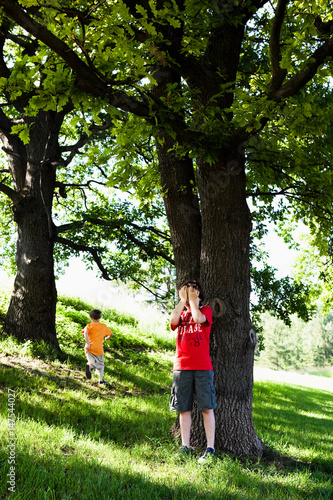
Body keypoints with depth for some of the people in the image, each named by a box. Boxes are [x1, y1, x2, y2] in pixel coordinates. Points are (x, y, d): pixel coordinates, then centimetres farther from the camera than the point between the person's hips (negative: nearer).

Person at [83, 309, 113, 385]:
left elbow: (86, 333, -16)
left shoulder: (89, 326, 4)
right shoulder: (104, 326, 11)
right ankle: (101, 379, 15)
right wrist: (107, 338, 42)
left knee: (92, 362, 1)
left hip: (89, 348, -1)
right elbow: (111, 334, 20)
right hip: (99, 348, 1)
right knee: (100, 364, 18)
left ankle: (90, 366, -35)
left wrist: (88, 343, -20)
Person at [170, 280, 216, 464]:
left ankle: (210, 448, -2)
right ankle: (185, 447, 10)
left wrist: (192, 299, -2)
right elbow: (173, 320, -7)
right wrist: (183, 300, 2)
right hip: (182, 366, 3)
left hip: (202, 367, -3)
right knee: (184, 408, 4)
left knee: (206, 407, -4)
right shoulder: (181, 314, 17)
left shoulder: (206, 310, 8)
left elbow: (198, 318, -15)